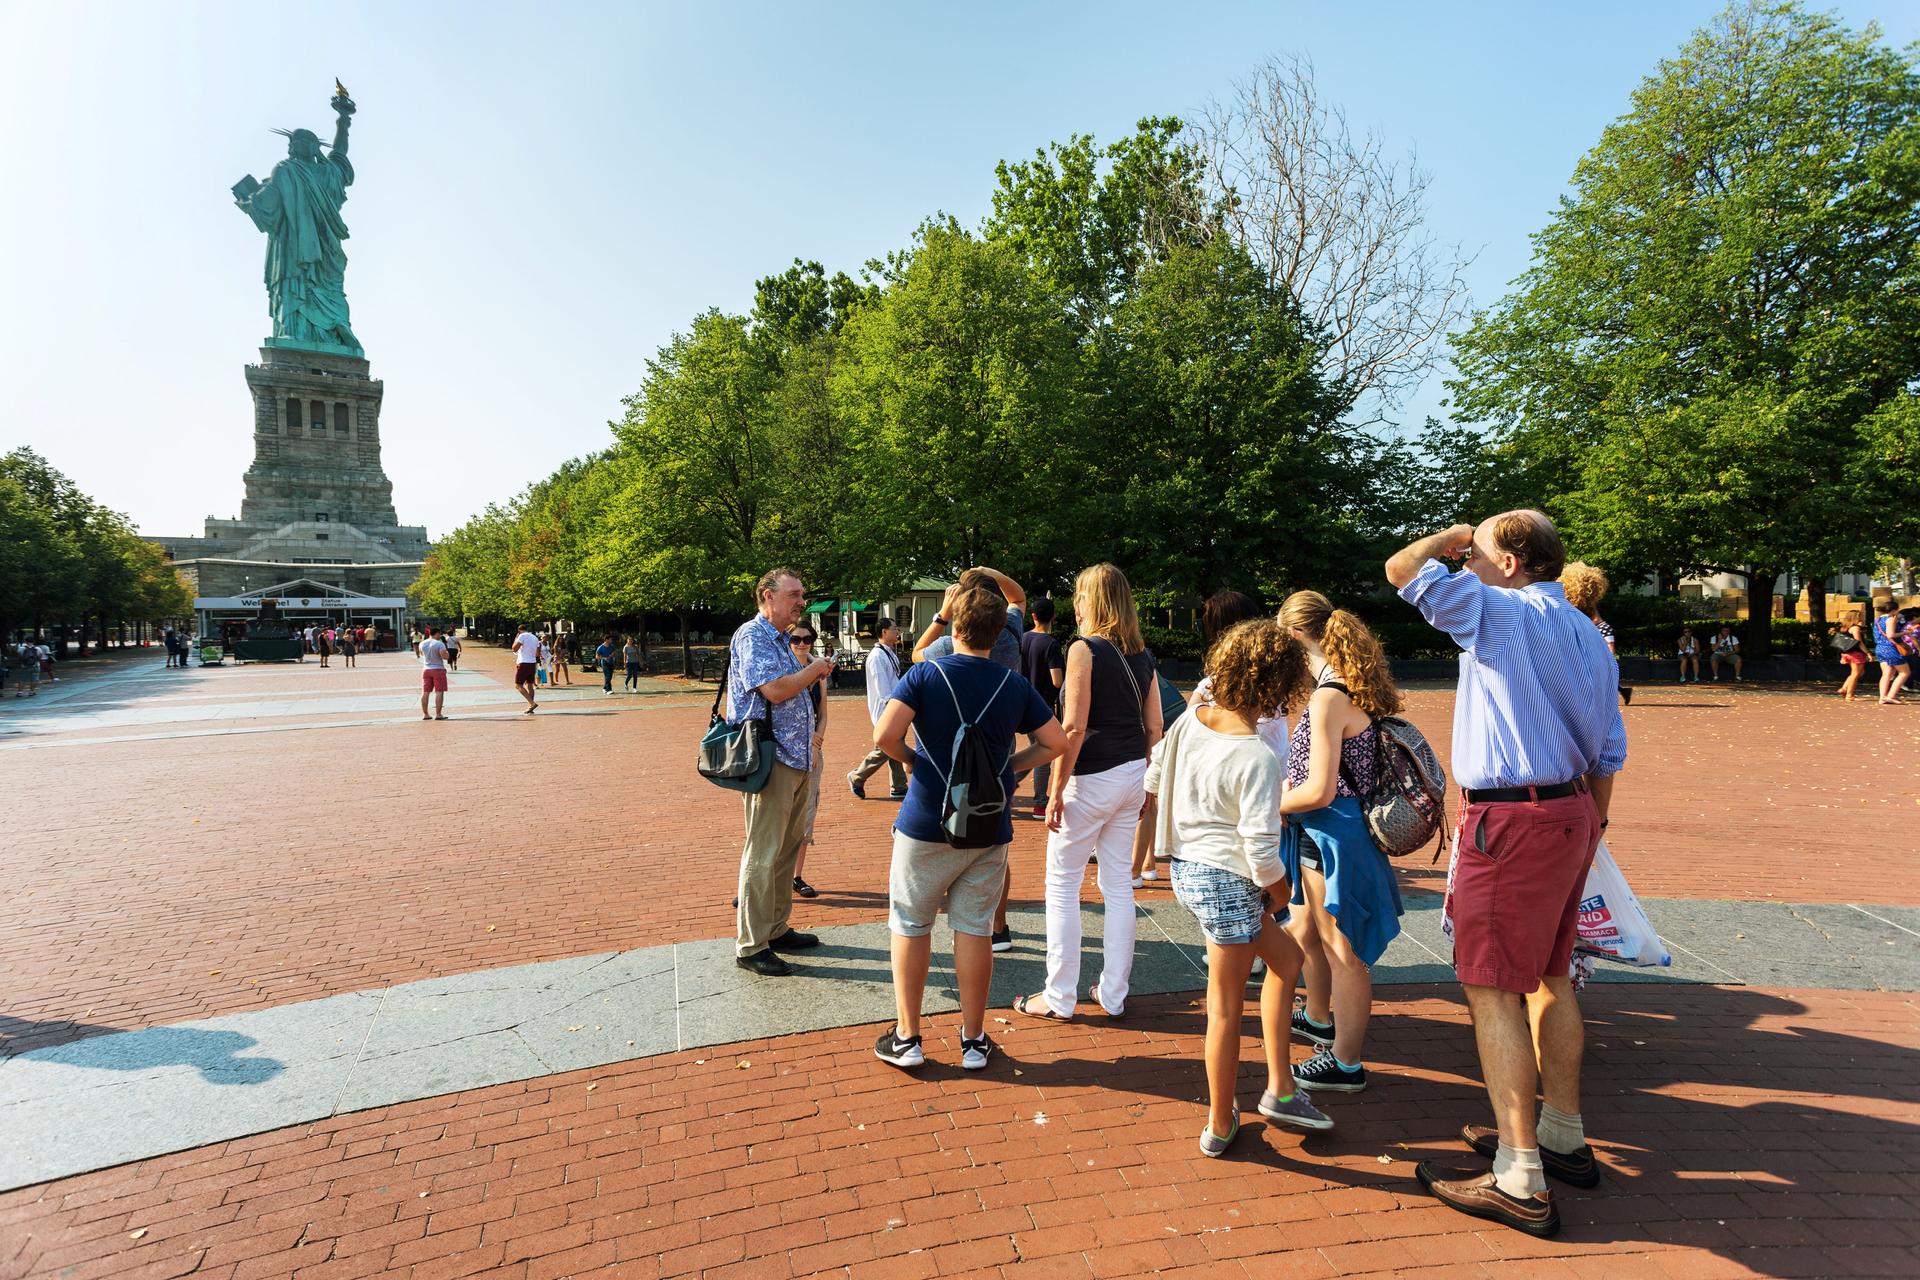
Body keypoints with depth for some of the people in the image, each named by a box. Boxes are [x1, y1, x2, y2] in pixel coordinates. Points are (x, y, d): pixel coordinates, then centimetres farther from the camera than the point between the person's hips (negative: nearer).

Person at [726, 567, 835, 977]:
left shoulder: (780, 639, 19)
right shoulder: (752, 636, -12)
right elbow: (774, 690, -24)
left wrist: (814, 675, 9)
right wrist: (814, 669, -10)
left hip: (796, 759, 10)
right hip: (769, 759, -10)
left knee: (788, 848, 16)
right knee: (763, 853, -4)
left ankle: (776, 928, 28)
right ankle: (750, 946, 4)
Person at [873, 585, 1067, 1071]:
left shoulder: (926, 674, -9)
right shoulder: (1015, 685, 0)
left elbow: (885, 735, -20)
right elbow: (1056, 741, 3)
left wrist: (911, 757, 0)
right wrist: (1009, 765, 9)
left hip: (926, 825, -2)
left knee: (910, 926, 12)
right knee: (975, 929, 10)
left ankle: (906, 1037, 20)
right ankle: (973, 1040, 20)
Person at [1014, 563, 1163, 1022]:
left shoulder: (1084, 649, -14)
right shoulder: (1142, 655, 7)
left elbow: (1074, 729, -18)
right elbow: (1154, 727, 11)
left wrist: (1056, 791, -13)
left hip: (1091, 778, -7)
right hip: (1132, 776, 7)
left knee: (1062, 885, 5)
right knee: (1118, 882, 15)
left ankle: (1058, 998, 13)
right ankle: (1113, 994, 24)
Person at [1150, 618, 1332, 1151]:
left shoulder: (1190, 719, -2)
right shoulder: (1257, 758, -24)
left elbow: (1153, 780, 12)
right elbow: (1261, 852, -24)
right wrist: (1281, 895, -4)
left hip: (1184, 866, 8)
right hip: (1227, 882, -8)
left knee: (1286, 958, 24)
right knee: (1226, 1008, 9)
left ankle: (1280, 1088, 29)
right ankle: (1220, 1126, 26)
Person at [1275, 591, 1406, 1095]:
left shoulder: (1328, 699, -25)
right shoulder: (1351, 687, 6)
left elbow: (1318, 791, -25)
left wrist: (1271, 805, -10)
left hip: (1333, 834, -10)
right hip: (1323, 833, 10)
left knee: (1341, 949, 5)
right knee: (1306, 932, 26)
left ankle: (1346, 1064, 21)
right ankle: (1318, 1019, 47)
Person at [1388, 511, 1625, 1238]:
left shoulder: (1498, 612, -13)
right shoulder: (1589, 638, 12)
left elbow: (1401, 569, -11)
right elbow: (1608, 755, 15)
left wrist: (1452, 538, 7)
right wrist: (1589, 836, 22)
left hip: (1511, 822, -9)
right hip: (1570, 814, 9)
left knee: (1492, 989, -3)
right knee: (1548, 977, 20)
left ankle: (1521, 1183, 3)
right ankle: (1563, 1138, 34)